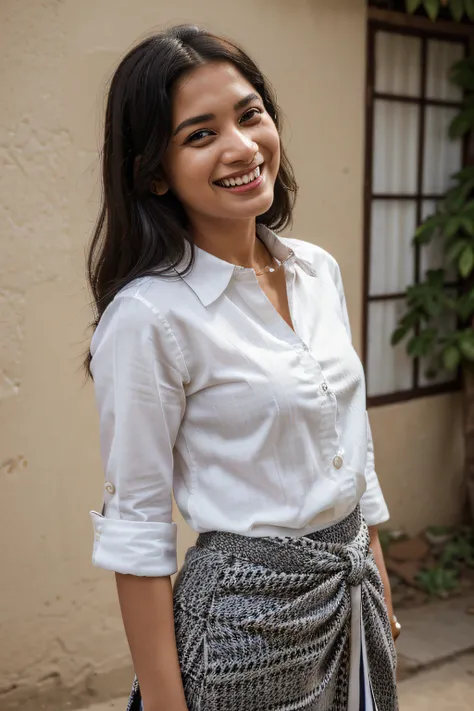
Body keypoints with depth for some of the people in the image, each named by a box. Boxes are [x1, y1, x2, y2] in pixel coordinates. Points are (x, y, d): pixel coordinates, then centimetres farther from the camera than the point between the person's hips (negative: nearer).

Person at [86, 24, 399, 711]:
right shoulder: (149, 315, -20)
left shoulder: (319, 269, 0)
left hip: (353, 594, 6)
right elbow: (137, 530, -15)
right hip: (247, 614, -6)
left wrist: (379, 587, 12)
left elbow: (355, 449, 8)